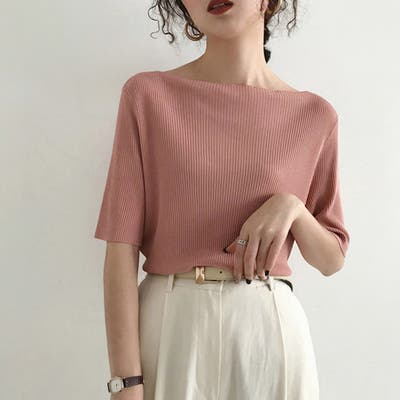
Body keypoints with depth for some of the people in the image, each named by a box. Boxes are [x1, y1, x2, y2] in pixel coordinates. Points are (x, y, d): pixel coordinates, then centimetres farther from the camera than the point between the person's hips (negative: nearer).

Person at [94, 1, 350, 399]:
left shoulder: (314, 115, 2)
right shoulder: (147, 95, -2)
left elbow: (332, 259, 9)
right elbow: (121, 247, -7)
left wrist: (292, 207, -11)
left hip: (271, 328, 2)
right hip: (167, 326, -1)